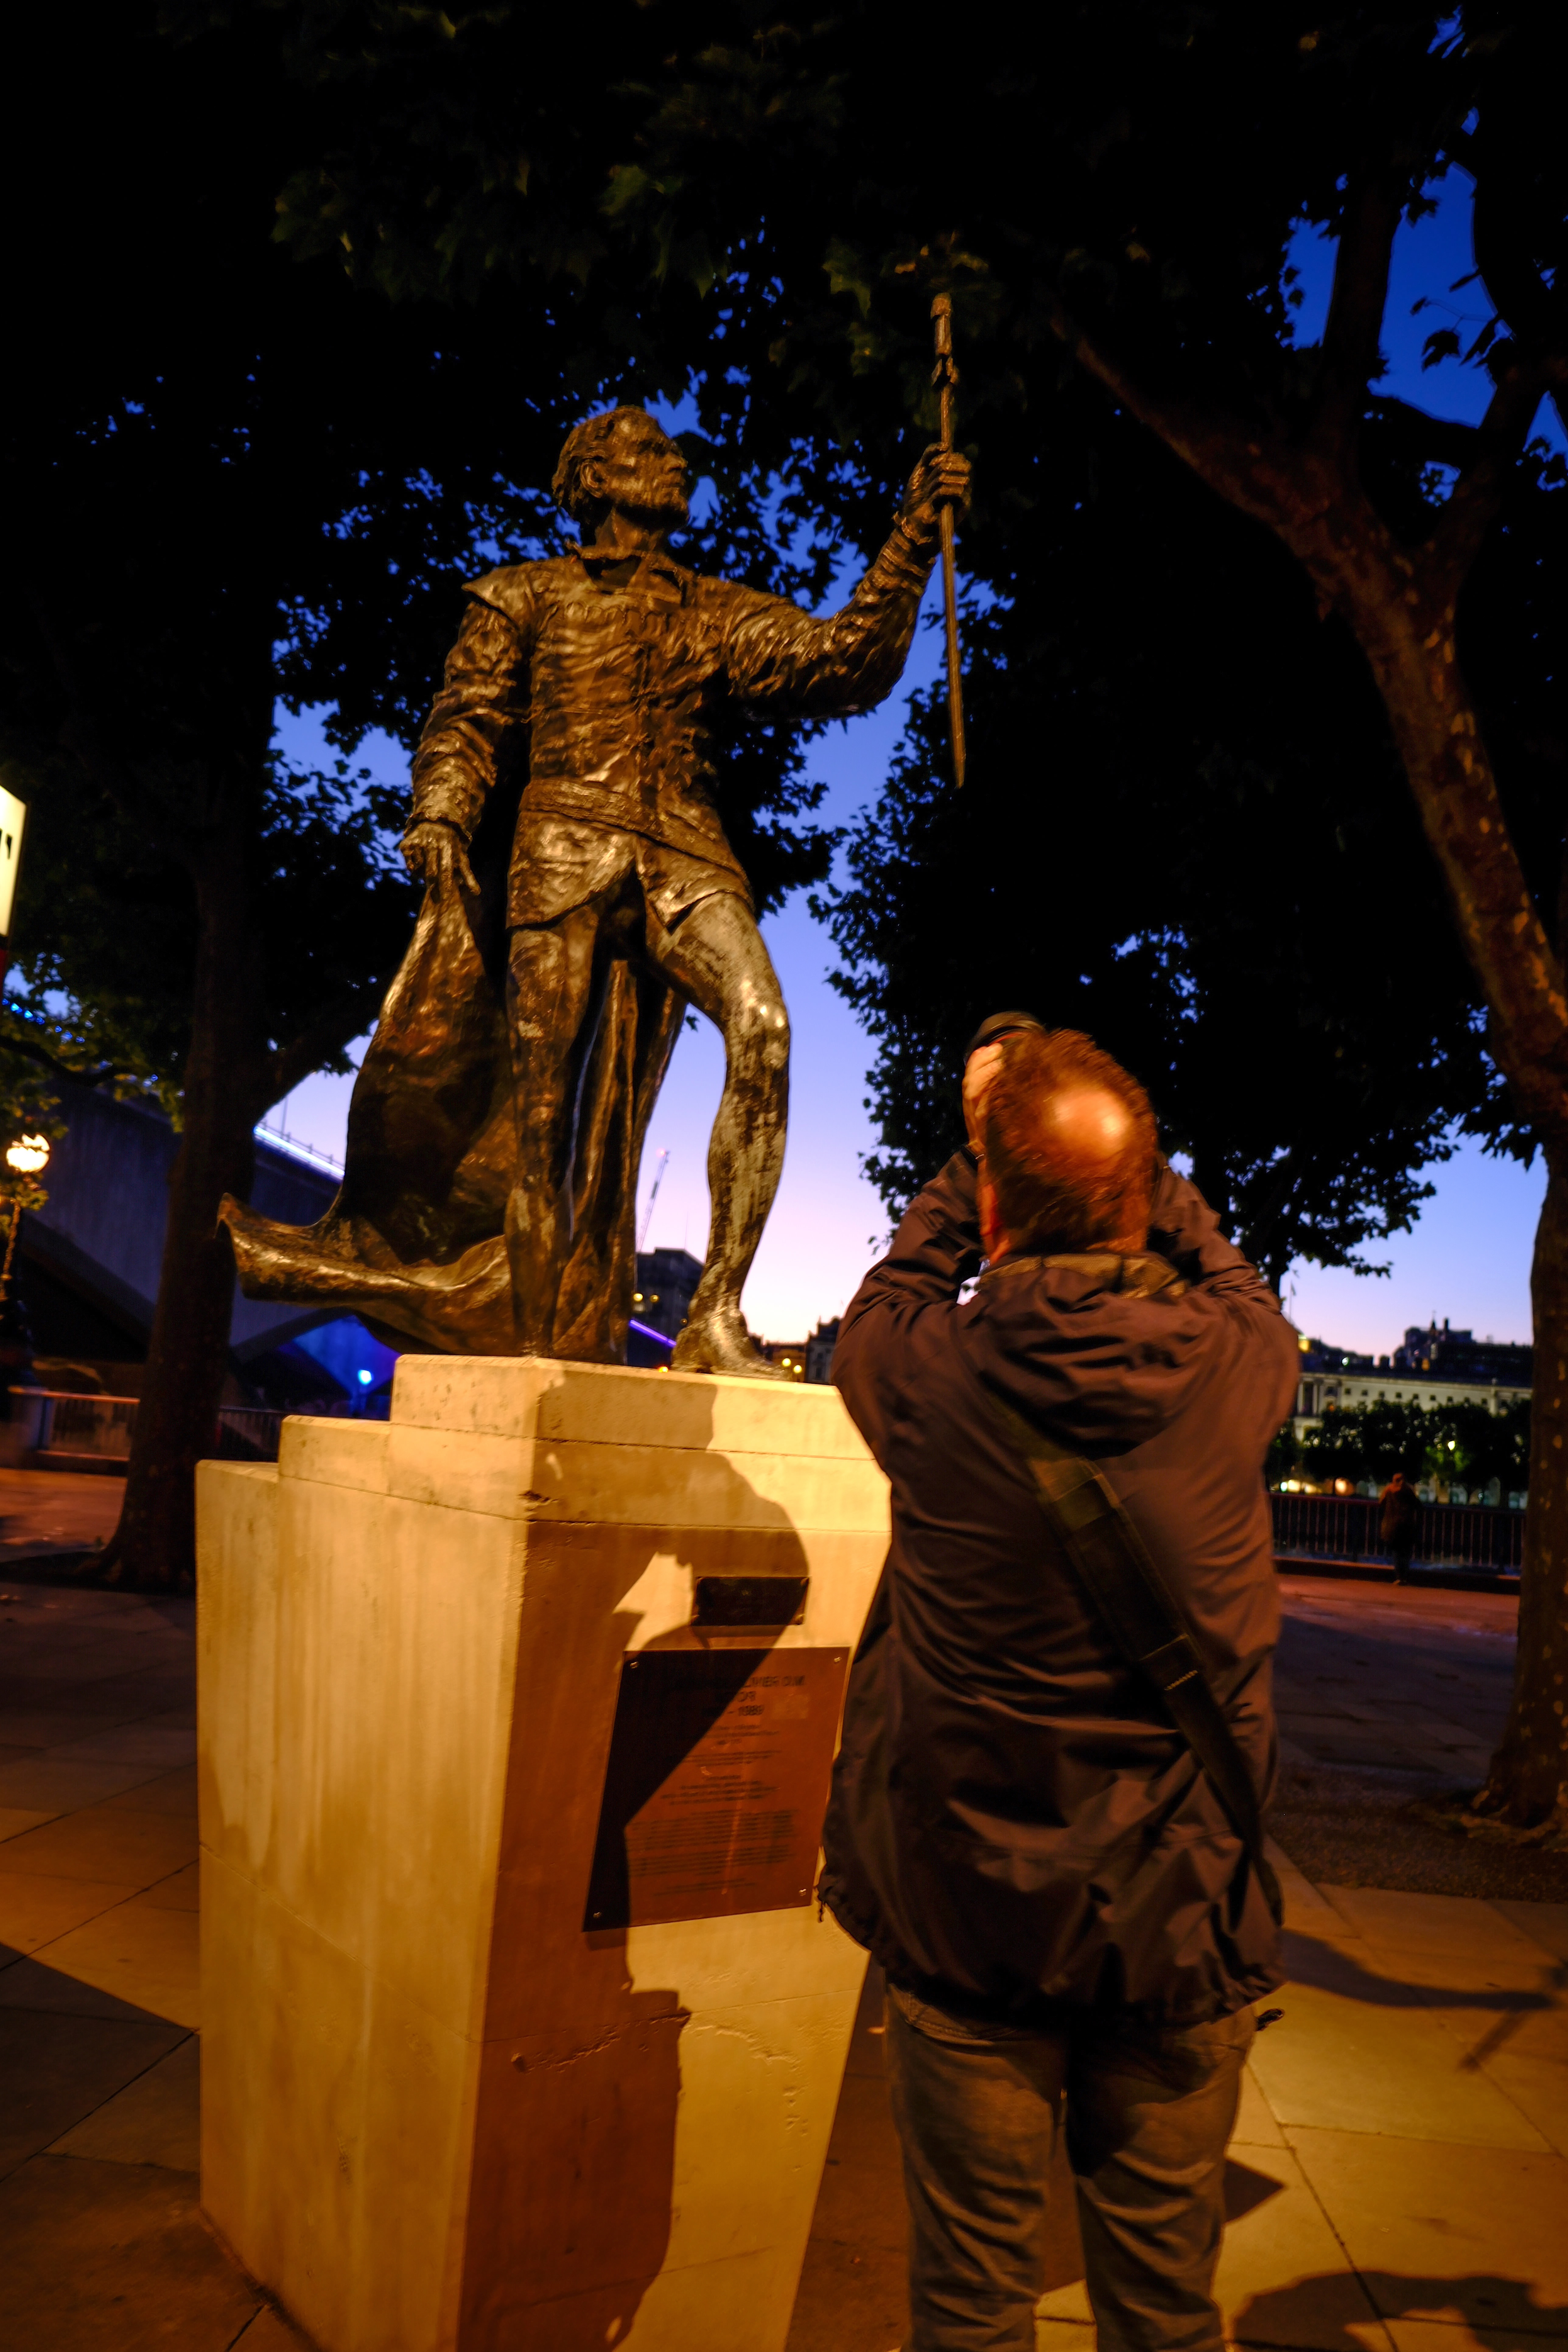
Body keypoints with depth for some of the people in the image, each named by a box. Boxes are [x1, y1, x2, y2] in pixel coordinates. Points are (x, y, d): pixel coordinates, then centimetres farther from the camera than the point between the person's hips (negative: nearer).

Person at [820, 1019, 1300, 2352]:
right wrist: (1121, 1146, 14)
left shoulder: (929, 1376, -16)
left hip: (967, 1911, -1)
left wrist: (977, 1152, 12)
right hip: (1179, 1921, 1)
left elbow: (885, 1302, 9)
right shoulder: (1237, 1369, -13)